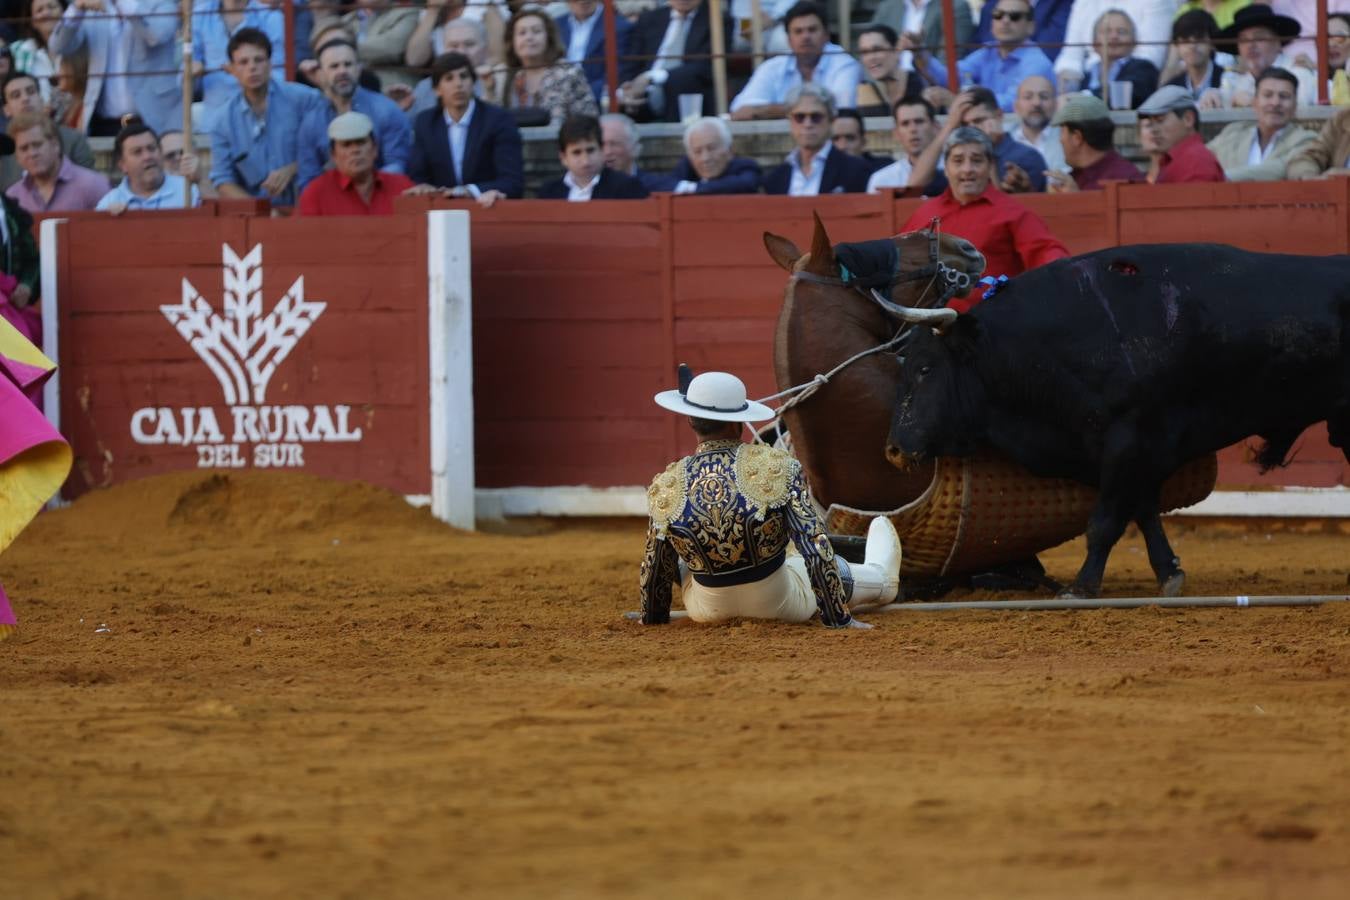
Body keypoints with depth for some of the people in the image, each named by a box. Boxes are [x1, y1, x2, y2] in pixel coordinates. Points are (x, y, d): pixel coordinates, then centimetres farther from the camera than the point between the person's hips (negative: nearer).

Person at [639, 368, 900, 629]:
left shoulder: (665, 487, -13)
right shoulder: (776, 466, -20)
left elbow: (655, 568, 0)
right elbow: (815, 546, -18)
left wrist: (652, 617, 19)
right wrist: (838, 619, -9)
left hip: (707, 612, 2)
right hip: (780, 606, -2)